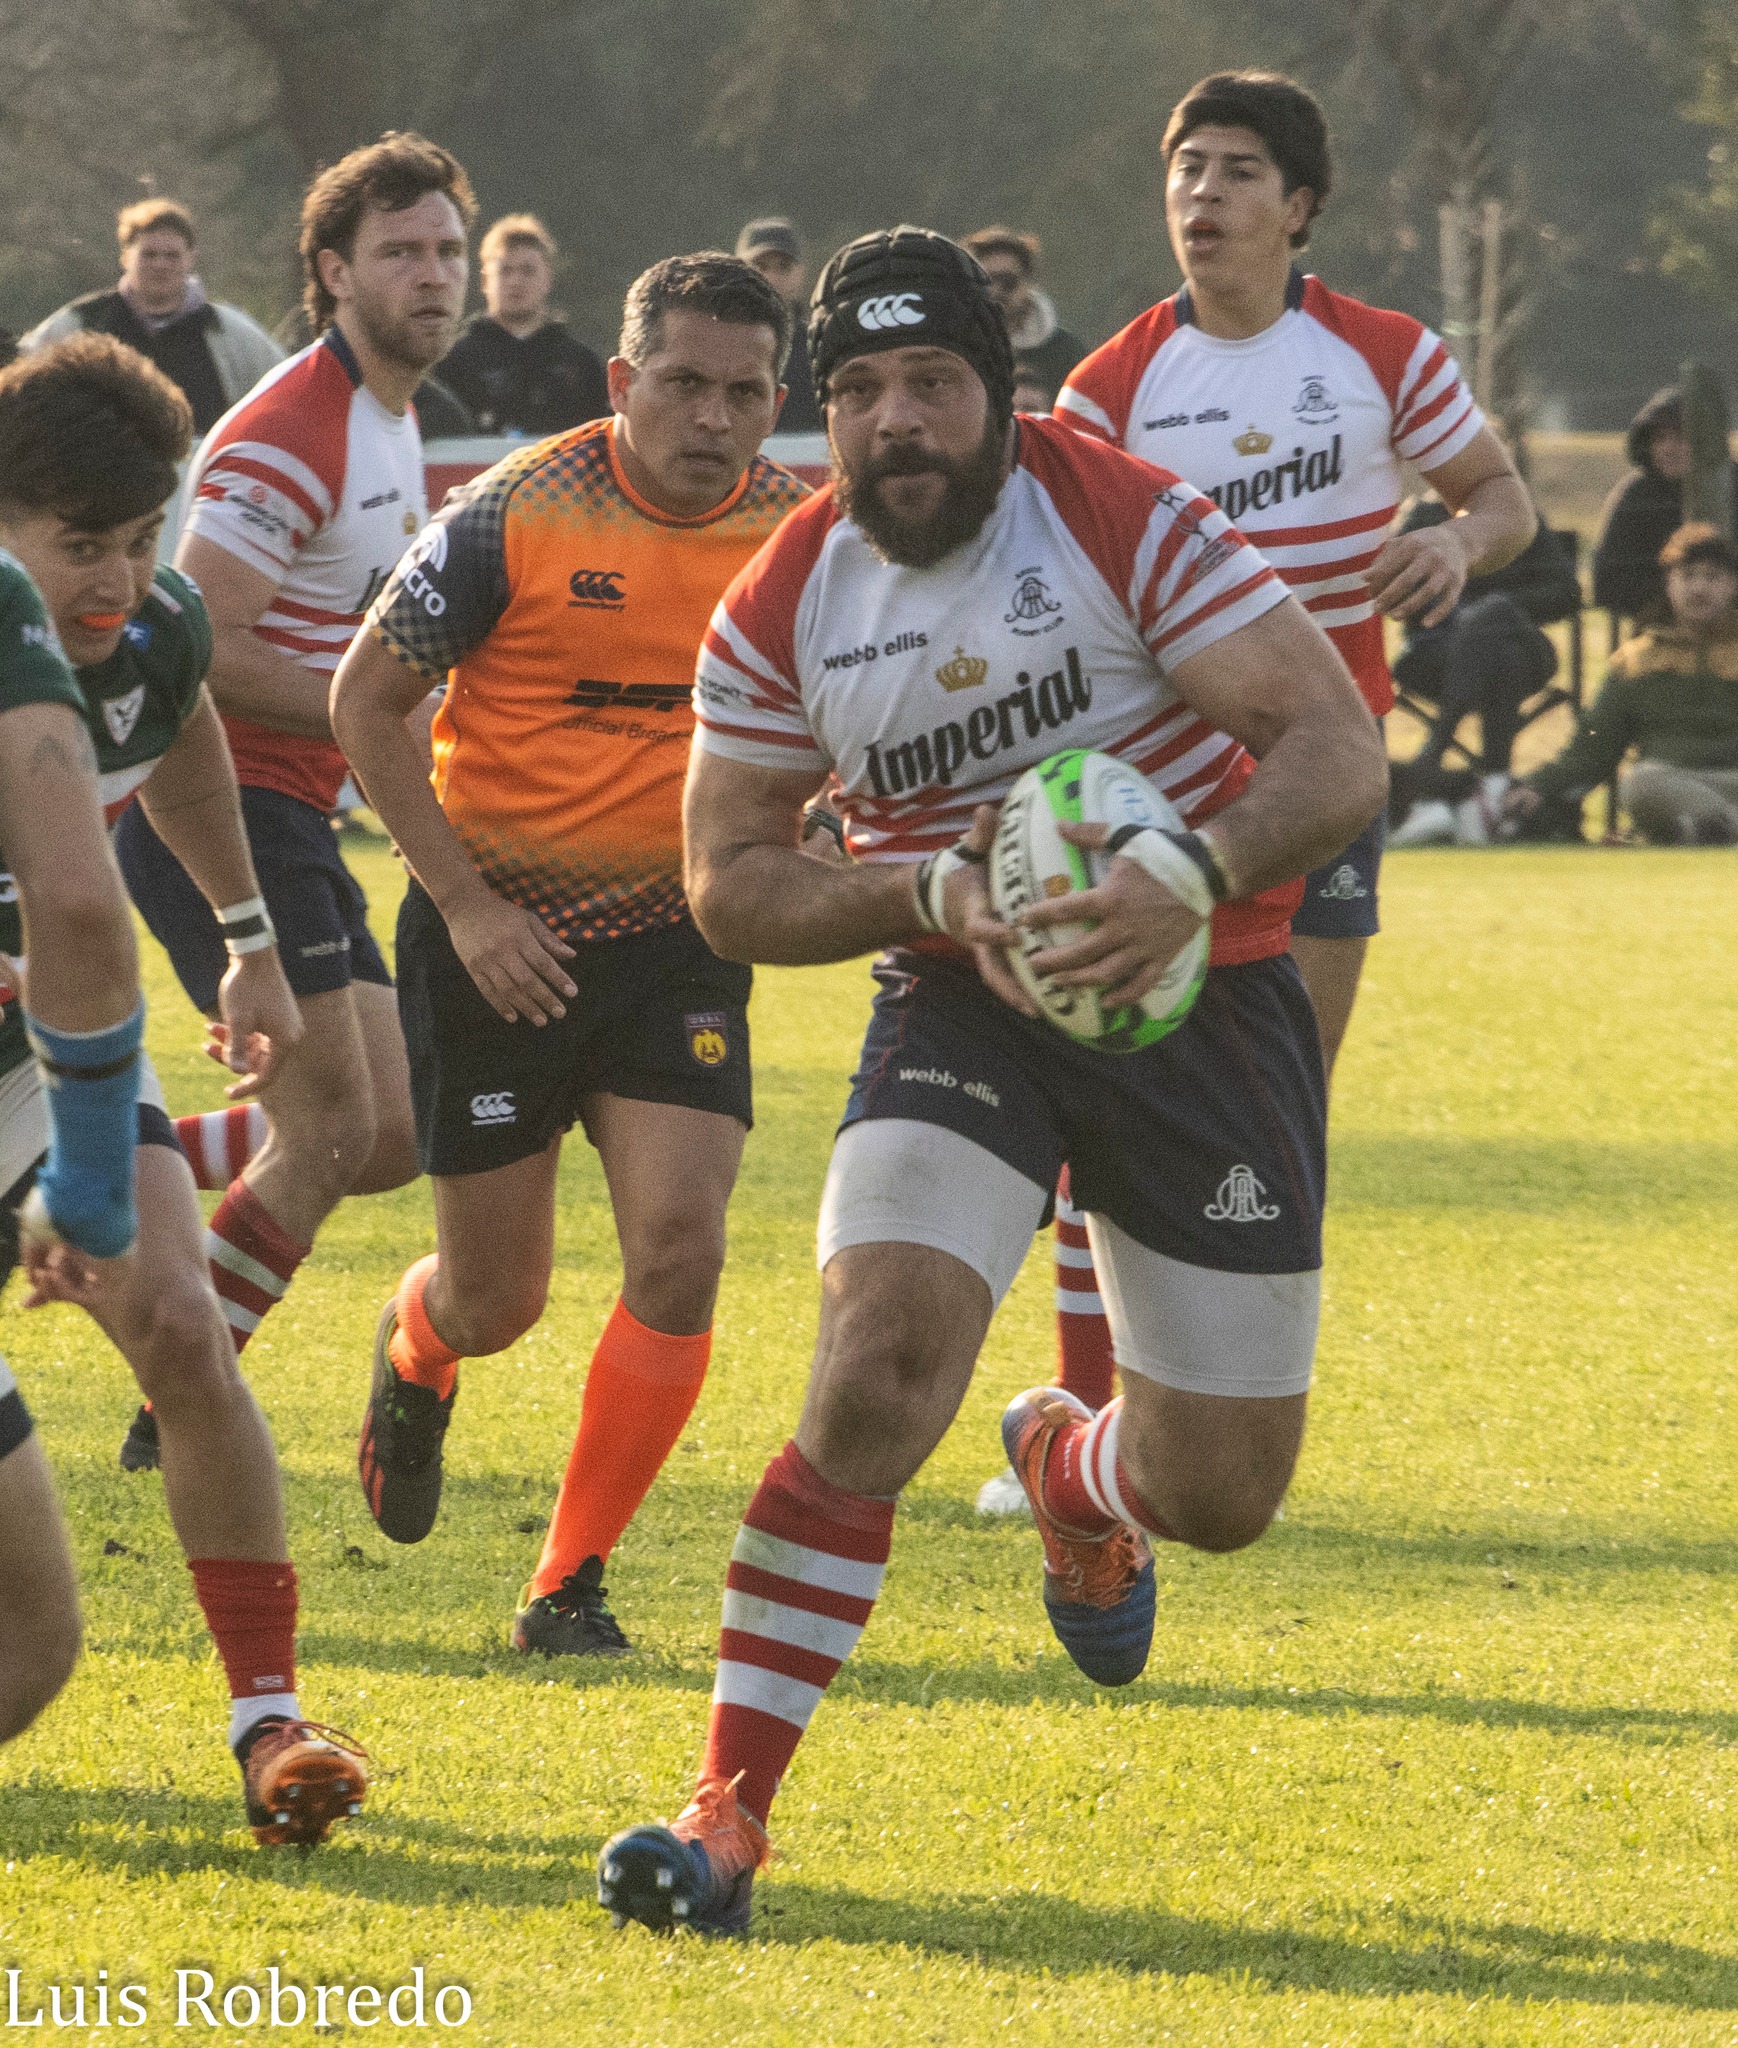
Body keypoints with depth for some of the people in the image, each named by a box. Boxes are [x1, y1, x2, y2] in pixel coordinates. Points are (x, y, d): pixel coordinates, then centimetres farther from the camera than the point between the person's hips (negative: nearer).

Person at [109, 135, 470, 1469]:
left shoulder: (391, 421, 15)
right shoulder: (293, 432, -17)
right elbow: (197, 648, -23)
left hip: (294, 818, 10)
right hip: (221, 804, -10)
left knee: (388, 1137, 7)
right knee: (332, 1130, -10)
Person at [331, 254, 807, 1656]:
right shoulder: (520, 515, -14)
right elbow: (366, 699, -7)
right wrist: (466, 902, -13)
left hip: (681, 942, 2)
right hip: (502, 939, -2)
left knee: (679, 1247, -16)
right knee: (496, 1303, 5)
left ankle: (572, 1584, -3)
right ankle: (416, 1355, 45)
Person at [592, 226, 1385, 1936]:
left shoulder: (1127, 526, -15)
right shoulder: (784, 605, -5)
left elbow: (1338, 747, -19)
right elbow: (730, 881, 1)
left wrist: (1193, 870, -37)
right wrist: (934, 895, -18)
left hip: (1196, 986, -1)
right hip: (965, 1001, 1)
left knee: (1221, 1493, 3)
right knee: (880, 1361, -25)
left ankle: (1073, 1471, 44)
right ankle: (726, 1816, -21)